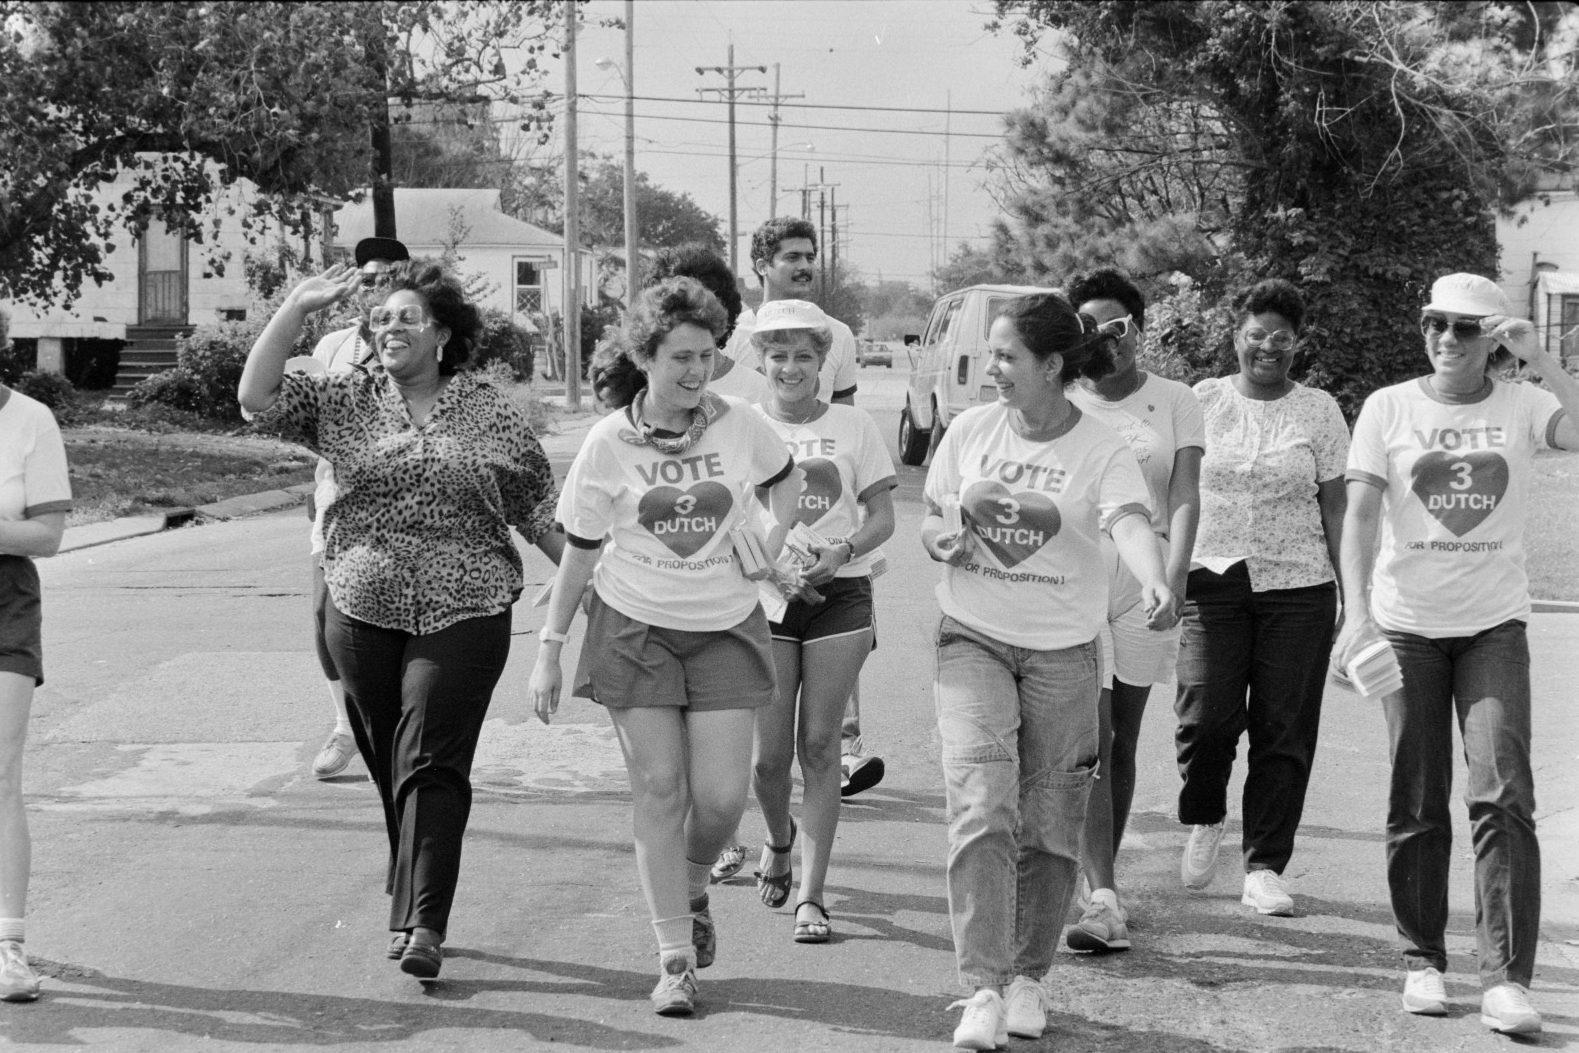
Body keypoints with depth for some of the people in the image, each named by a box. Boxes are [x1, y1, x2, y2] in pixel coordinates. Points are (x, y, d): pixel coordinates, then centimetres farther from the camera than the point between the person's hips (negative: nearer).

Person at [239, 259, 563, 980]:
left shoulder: (493, 413, 3)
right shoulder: (345, 401, 6)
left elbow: (538, 511, 9)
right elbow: (257, 397, -5)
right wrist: (297, 307, -9)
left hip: (463, 616, -3)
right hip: (362, 613, 3)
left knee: (431, 764, -11)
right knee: (388, 765, 10)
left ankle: (422, 923, -14)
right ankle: (413, 903, 25)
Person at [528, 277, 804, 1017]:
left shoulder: (737, 425, -3)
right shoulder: (609, 442, -6)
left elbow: (785, 479, 18)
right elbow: (579, 552, 1)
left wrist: (771, 546, 2)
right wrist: (550, 649, 1)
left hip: (725, 628, 1)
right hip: (634, 629, -1)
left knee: (721, 795, -5)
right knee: (659, 790, -2)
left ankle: (693, 887, 30)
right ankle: (676, 960, 4)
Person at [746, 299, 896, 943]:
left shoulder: (853, 428, 5)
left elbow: (882, 517, 5)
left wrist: (841, 552, -14)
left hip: (839, 595, 0)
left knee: (819, 745, -3)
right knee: (769, 752, -2)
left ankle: (811, 895, 1)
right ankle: (779, 839, 32)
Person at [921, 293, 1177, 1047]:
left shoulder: (1102, 452, -8)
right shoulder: (969, 431, 2)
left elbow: (1130, 523, -26)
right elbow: (930, 522, 11)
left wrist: (1156, 584, -46)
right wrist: (945, 535, -13)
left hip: (1063, 651, -1)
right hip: (973, 641, 1)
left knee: (1050, 825, 5)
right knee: (982, 806, -14)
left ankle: (1028, 978, 25)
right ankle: (982, 989, -14)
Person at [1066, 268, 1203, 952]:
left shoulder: (1173, 403, 7)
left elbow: (1185, 496, -2)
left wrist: (1175, 571, -16)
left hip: (1144, 581, 1)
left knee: (1122, 743, 9)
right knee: (1089, 743, -11)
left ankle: (1101, 879, 22)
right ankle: (1103, 901, -17)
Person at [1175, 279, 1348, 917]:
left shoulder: (1318, 410, 7)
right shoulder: (1203, 401, 6)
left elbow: (1335, 508, 8)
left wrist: (1352, 594, 3)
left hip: (1297, 585, 1)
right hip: (1212, 578, -1)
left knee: (1283, 731, -1)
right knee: (1206, 716, -13)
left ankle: (1265, 869, 6)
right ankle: (1204, 822, 17)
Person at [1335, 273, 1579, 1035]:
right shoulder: (1389, 408, 0)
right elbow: (1360, 514, -7)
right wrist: (1357, 613, -18)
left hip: (1494, 624, -1)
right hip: (1408, 624, 1)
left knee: (1503, 794, -12)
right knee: (1416, 806, 6)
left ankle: (1506, 979, -12)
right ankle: (1422, 960, 20)